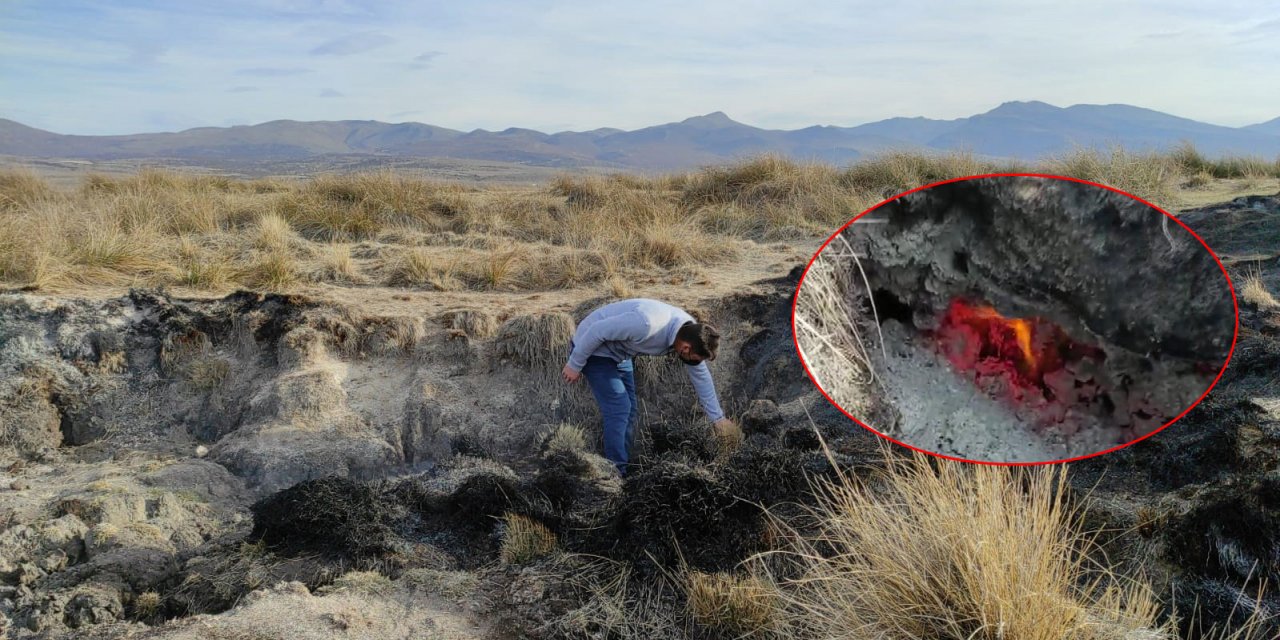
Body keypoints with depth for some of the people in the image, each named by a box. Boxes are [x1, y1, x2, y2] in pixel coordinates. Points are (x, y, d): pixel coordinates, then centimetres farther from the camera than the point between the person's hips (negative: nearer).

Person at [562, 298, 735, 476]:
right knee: (618, 409, -13)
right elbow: (596, 331, -30)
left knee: (629, 410, 9)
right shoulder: (647, 323, -38)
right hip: (592, 347, -8)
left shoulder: (691, 331, -11)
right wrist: (574, 364, -18)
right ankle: (617, 473, -6)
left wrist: (718, 417, 6)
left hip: (619, 354, 8)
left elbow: (701, 375, 2)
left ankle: (625, 467, 18)